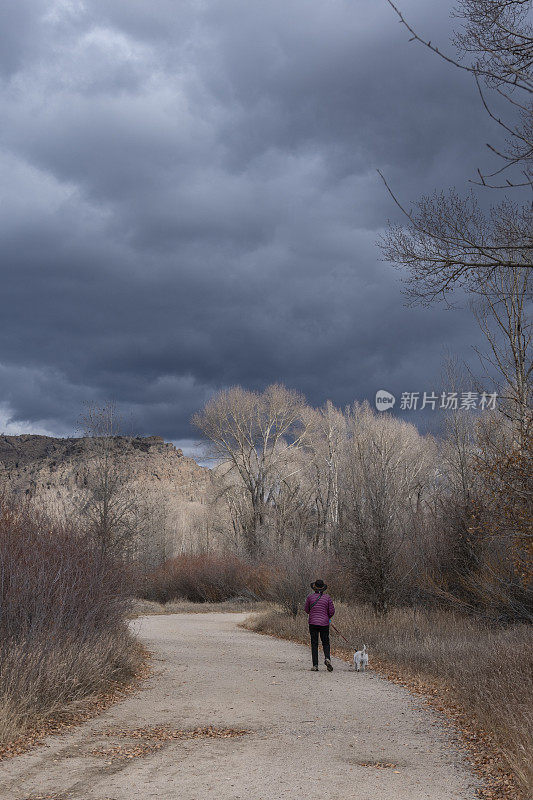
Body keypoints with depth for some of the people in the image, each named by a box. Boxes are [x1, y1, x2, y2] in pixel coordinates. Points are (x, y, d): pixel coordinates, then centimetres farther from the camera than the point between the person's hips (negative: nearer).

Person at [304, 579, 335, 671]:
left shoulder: (310, 597, -2)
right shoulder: (327, 597, -1)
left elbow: (307, 610, 7)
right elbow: (332, 611, 1)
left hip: (313, 623, 0)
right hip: (324, 624, 0)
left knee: (314, 644, 5)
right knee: (325, 643, 10)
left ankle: (315, 665, -1)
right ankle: (327, 658, -17)